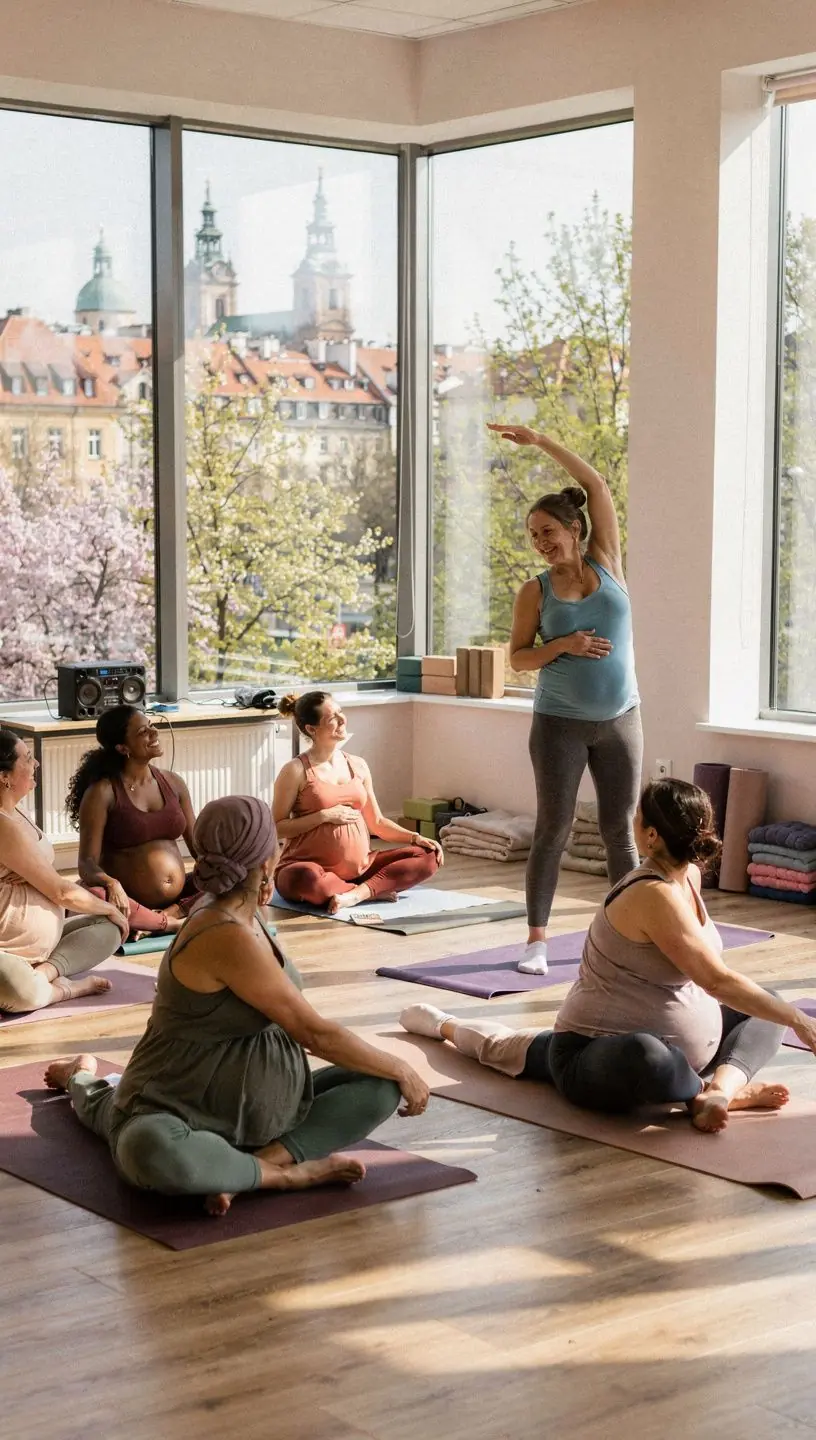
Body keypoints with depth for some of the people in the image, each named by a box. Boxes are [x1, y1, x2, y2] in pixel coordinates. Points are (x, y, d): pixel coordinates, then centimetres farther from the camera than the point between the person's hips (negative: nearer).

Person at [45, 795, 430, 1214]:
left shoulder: (230, 910, 2)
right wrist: (400, 1070, -14)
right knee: (149, 1151, -46)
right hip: (182, 1111, -11)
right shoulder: (228, 938, -27)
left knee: (381, 1087, -3)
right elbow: (314, 1032, -21)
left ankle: (258, 1163, -14)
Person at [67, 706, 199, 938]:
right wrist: (111, 884, -34)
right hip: (129, 905, -5)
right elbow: (87, 863, -12)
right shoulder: (102, 792, -6)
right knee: (91, 894, -36)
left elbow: (199, 846, 13)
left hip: (179, 898, 5)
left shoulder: (173, 783, 9)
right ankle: (174, 923, -23)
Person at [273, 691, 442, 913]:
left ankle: (356, 894, -22)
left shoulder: (358, 766, 10)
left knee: (427, 856, -7)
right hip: (315, 866, -6)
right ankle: (376, 890, -18)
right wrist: (325, 815, -15)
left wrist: (416, 837, 2)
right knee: (306, 878, -41)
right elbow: (277, 828, -8)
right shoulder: (297, 771, -7)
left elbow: (377, 822, 16)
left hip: (359, 867, 6)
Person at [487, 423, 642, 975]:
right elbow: (518, 657, 2)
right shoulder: (536, 590, 0)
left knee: (620, 831, 7)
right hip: (560, 723, -1)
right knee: (553, 830, -1)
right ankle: (537, 939, 3)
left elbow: (596, 485, -1)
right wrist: (563, 646, -16)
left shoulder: (606, 563, 2)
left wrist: (539, 440, -2)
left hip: (620, 721, 1)